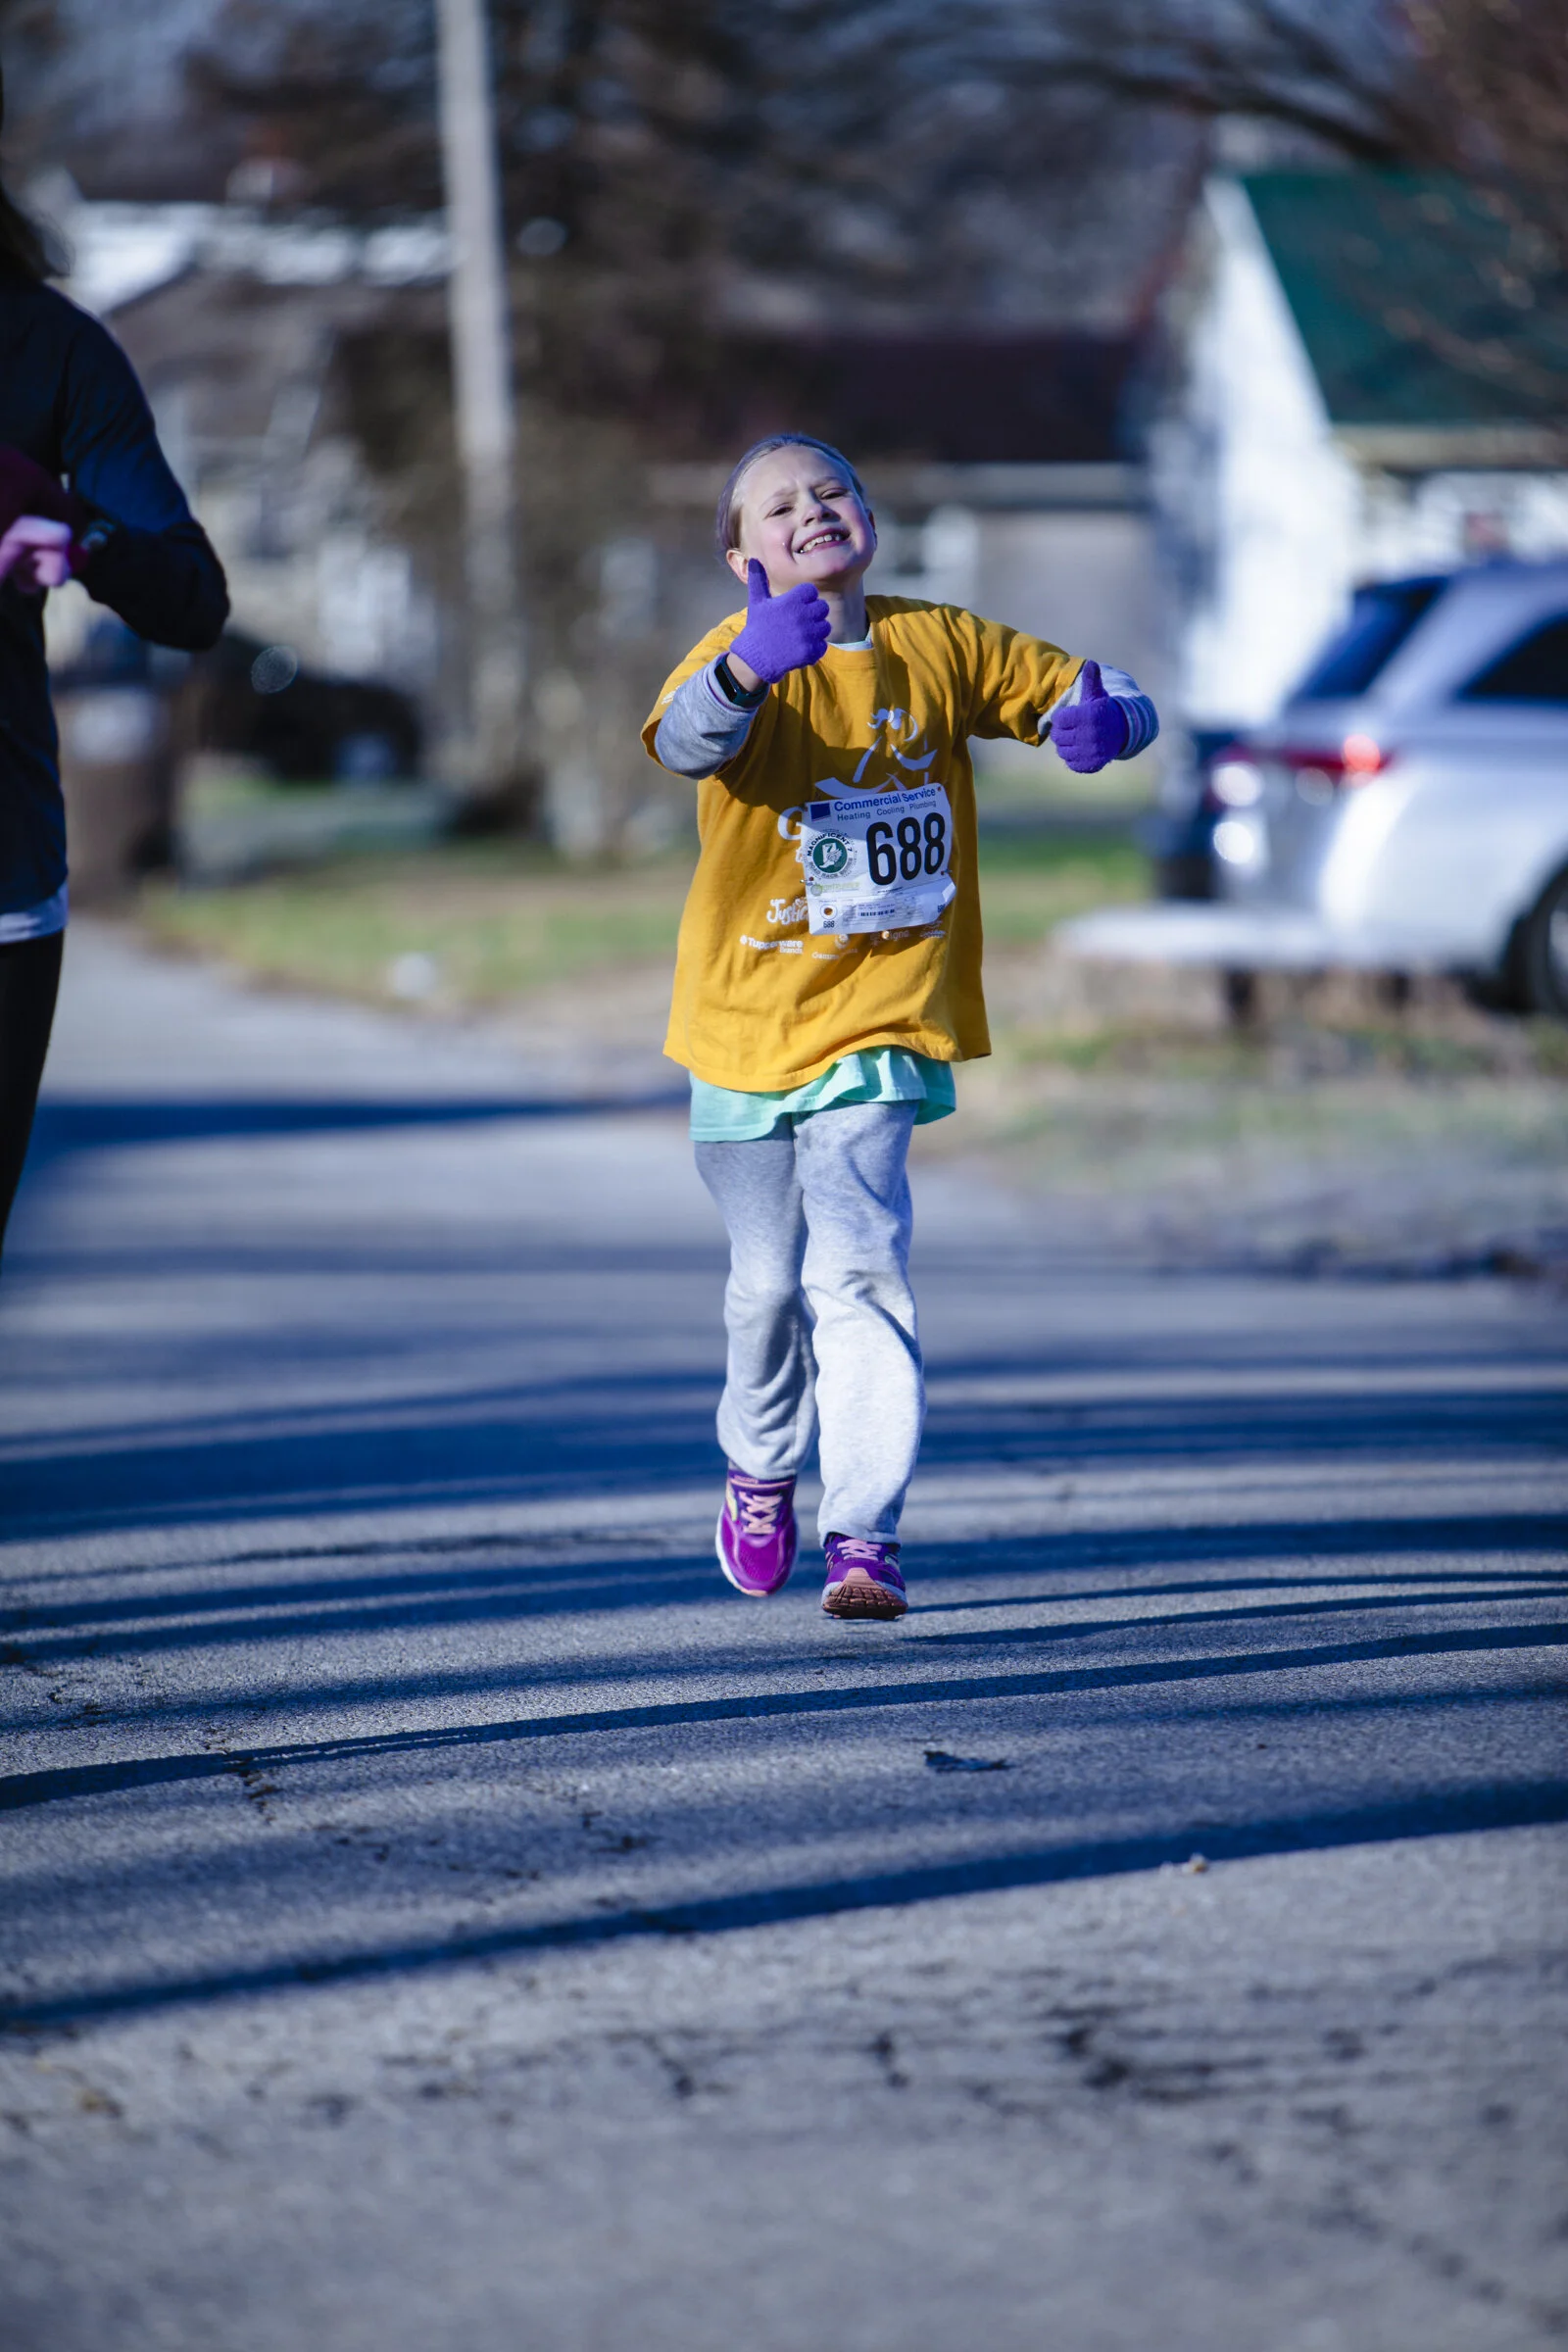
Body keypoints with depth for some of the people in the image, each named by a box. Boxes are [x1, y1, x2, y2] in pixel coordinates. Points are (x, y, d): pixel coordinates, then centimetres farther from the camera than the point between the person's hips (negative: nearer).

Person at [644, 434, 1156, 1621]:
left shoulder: (943, 645, 0)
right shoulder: (743, 652, -11)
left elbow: (1081, 691, 7)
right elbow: (686, 740, -32)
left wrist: (1105, 720, -18)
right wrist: (751, 666, -53)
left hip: (880, 1021, 0)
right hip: (751, 1019, 0)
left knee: (858, 1268, -15)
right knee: (769, 1279, 12)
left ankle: (863, 1533, -13)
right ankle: (761, 1474, 39)